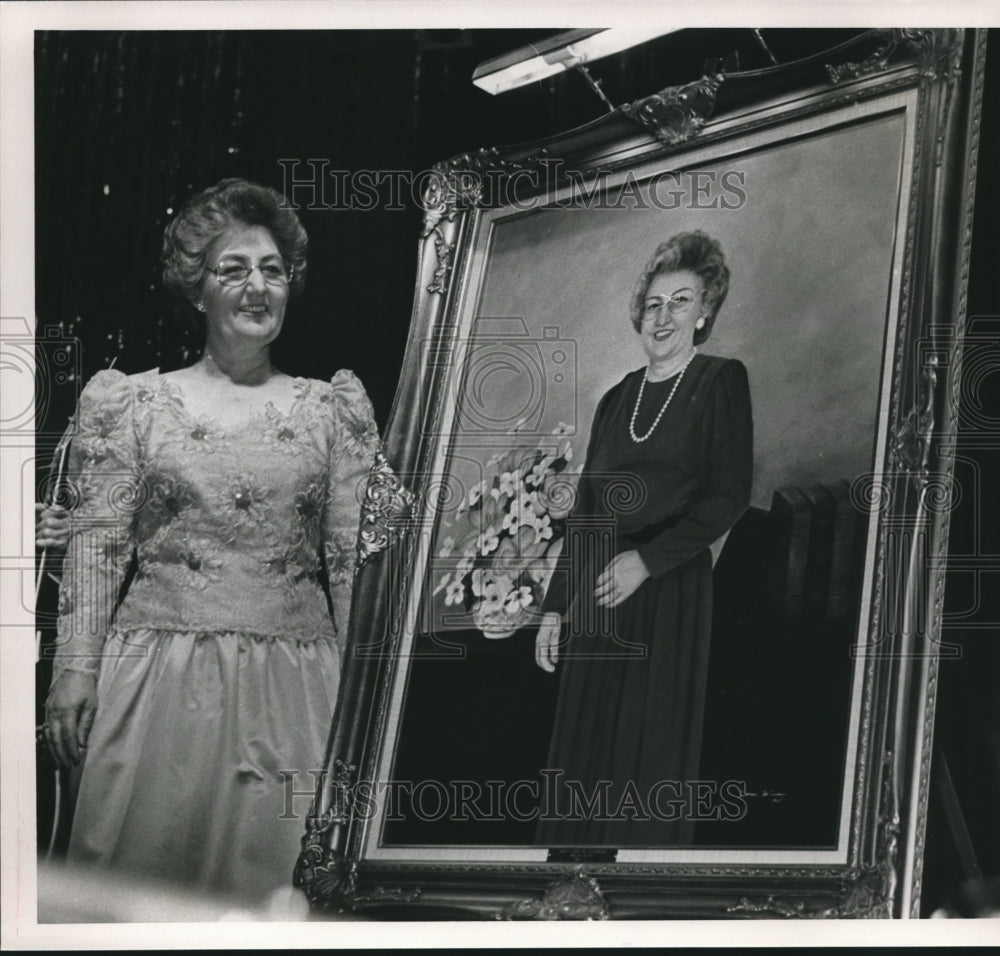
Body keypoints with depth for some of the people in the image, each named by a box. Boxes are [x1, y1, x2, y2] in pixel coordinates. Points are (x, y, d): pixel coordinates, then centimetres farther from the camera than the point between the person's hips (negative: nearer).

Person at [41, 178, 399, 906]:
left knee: (272, 868, 3)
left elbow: (355, 558, 6)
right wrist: (76, 668, -4)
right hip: (159, 674, -1)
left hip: (290, 684, 1)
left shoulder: (332, 409, 7)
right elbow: (98, 544, 3)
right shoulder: (136, 402, 5)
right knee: (143, 862, 2)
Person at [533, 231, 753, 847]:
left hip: (669, 594, -5)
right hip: (596, 598, 5)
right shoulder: (616, 399, 16)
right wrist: (555, 606, 11)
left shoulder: (721, 381, 1)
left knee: (651, 760, -4)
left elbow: (731, 496, -7)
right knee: (583, 755, 2)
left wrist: (646, 559, -15)